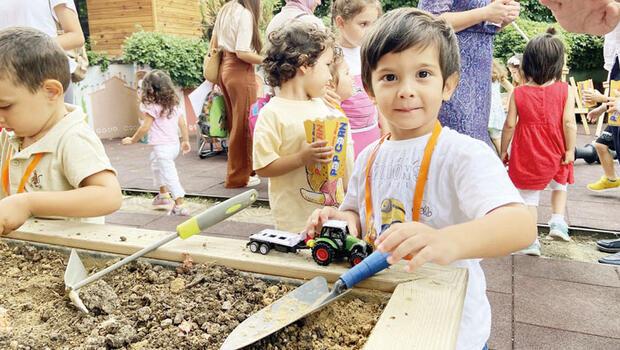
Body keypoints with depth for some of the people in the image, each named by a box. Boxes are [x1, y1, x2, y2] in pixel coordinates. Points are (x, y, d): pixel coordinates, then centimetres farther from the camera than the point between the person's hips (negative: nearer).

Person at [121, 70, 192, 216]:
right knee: (156, 165, 31)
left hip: (162, 147, -9)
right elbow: (183, 124, 11)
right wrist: (186, 141, 21)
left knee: (170, 176, -6)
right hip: (174, 144, 9)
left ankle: (180, 206, -8)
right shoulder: (174, 104, 8)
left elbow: (144, 128, -14)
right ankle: (164, 195, 37)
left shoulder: (152, 107, -13)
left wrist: (132, 140, 1)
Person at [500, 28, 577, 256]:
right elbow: (569, 122, -11)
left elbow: (509, 125, -7)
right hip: (555, 154, 1)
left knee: (529, 197, 8)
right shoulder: (565, 90, -8)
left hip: (526, 156, -1)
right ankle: (558, 221, 15)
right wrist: (570, 150, -2)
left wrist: (503, 151, 4)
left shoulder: (518, 93, -7)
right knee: (559, 185, 29)